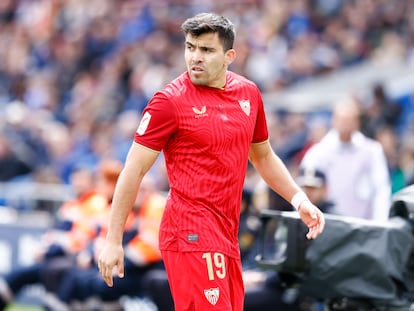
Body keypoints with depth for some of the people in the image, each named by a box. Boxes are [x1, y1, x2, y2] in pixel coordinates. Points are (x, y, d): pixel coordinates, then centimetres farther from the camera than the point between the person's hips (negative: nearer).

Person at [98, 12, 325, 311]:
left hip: (227, 237, 7)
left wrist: (300, 199, 15)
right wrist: (113, 240, -8)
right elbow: (134, 171, -6)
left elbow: (263, 157, 26)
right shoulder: (170, 100, -7)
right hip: (191, 232, -7)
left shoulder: (248, 93, 11)